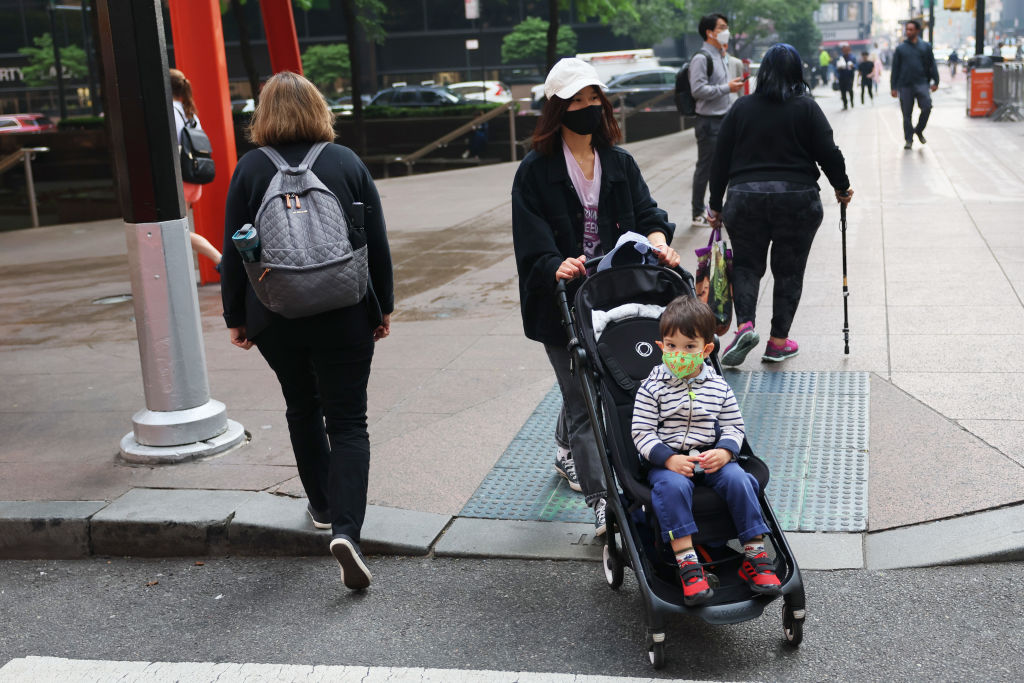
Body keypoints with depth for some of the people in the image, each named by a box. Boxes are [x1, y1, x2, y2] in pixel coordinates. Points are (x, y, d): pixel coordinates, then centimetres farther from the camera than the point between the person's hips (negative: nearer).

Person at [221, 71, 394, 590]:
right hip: (344, 315, -1)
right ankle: (345, 528, -15)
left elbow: (234, 252, -1)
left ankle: (323, 506, 33)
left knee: (302, 409, 21)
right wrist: (383, 306, 11)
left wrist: (236, 317, 9)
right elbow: (377, 242, 1)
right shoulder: (347, 162, -1)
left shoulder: (250, 169, -3)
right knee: (348, 421, 1)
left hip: (275, 317, 1)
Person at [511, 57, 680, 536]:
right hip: (561, 300, -4)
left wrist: (657, 241, -20)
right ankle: (602, 502, -3)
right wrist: (557, 267, -31)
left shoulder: (618, 163, 11)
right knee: (582, 399, -5)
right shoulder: (535, 172, -5)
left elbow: (645, 211, 2)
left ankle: (565, 452, 46)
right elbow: (531, 241, -12)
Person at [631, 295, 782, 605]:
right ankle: (687, 563, -32)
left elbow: (734, 427, 9)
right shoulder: (652, 388, -4)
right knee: (672, 486, -34)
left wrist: (725, 452, -13)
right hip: (667, 462, -2)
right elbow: (642, 433, -6)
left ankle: (755, 556, -15)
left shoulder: (719, 388, 6)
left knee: (738, 479, -24)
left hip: (710, 459, 3)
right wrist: (669, 459, -21)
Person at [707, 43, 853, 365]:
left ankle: (745, 324, -10)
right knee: (789, 269, 10)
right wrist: (842, 187, 15)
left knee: (746, 264, 13)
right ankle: (779, 341, 13)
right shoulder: (806, 107, 0)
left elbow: (721, 160, 6)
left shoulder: (742, 108, 6)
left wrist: (716, 205, 14)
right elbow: (828, 153, -2)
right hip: (797, 200, -1)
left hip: (745, 197, 1)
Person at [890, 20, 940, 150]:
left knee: (927, 107, -15)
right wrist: (893, 87, 3)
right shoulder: (900, 48, 8)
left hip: (921, 84, 0)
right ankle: (908, 139, 13)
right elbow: (895, 69, 8)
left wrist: (935, 81, 1)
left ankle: (919, 130, 10)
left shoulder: (925, 47, 8)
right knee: (907, 114, 3)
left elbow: (932, 65, 9)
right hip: (905, 85, 0)